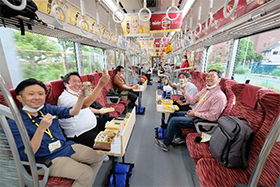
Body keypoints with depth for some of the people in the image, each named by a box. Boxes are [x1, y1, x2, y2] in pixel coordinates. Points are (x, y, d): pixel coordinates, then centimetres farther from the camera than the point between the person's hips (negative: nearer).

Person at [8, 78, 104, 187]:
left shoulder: (47, 108, 5)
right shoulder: (14, 123, -11)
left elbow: (72, 112, 1)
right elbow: (25, 155, -16)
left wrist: (81, 97, -17)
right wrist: (41, 128, -29)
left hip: (67, 146, 6)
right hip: (48, 160, -6)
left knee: (99, 157, 3)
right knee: (86, 173, -20)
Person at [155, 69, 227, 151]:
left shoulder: (219, 96, -22)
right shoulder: (205, 89, 6)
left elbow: (212, 117, -25)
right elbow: (193, 100, 7)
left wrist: (195, 113, -20)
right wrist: (184, 92, -7)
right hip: (194, 113, 9)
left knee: (173, 120, -14)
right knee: (173, 113, 11)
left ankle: (165, 144, 6)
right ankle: (179, 137, 18)